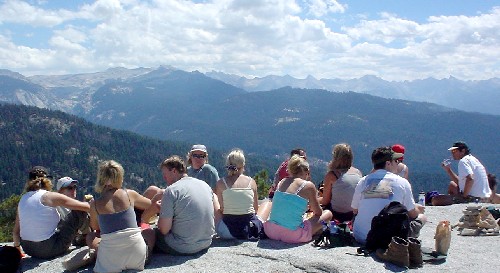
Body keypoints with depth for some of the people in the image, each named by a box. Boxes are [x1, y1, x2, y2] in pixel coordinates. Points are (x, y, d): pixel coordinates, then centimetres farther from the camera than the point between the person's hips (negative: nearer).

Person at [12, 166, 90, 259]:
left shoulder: (23, 199, 6)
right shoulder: (49, 196, -12)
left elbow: (15, 231, 13)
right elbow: (85, 207, -13)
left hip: (28, 250, 7)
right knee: (80, 211, 0)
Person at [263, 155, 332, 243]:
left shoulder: (281, 182, 11)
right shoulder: (308, 185, -4)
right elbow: (318, 212, 9)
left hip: (271, 232, 6)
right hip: (292, 236, -5)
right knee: (328, 214, 12)